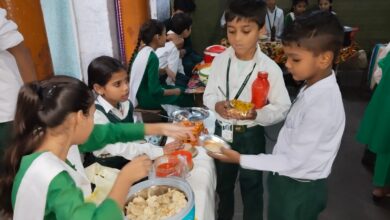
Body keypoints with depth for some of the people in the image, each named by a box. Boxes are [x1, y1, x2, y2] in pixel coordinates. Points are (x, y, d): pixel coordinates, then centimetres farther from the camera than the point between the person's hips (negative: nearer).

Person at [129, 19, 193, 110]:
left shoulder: (142, 51, 0)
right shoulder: (152, 57, -24)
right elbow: (155, 90, -25)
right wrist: (175, 92, -11)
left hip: (140, 94, 8)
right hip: (147, 99, -8)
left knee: (183, 91, 16)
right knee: (187, 98, 1)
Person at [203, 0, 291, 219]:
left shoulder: (269, 68, -18)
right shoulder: (220, 60, -8)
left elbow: (283, 108, -13)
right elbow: (209, 94, 0)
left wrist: (257, 114, -30)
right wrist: (217, 105, -21)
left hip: (250, 135, -3)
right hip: (222, 131, 4)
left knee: (251, 186, 17)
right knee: (223, 182, 26)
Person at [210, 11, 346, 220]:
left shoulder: (322, 105, -30)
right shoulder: (314, 87, -5)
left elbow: (294, 161, -25)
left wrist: (240, 159, -21)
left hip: (298, 190, -7)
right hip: (289, 181, 7)